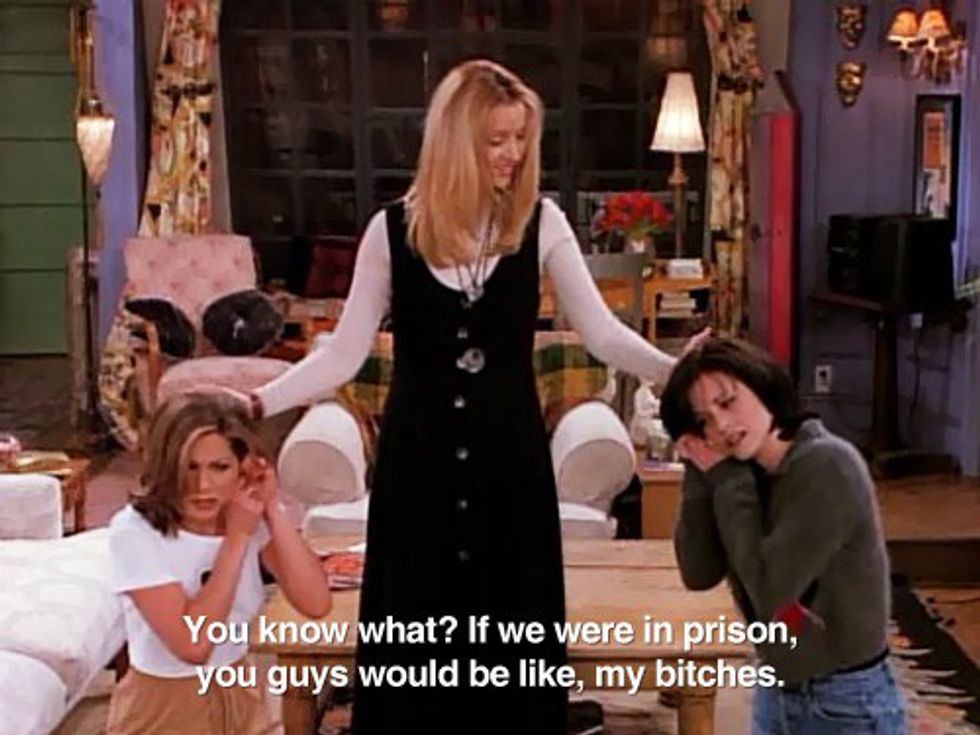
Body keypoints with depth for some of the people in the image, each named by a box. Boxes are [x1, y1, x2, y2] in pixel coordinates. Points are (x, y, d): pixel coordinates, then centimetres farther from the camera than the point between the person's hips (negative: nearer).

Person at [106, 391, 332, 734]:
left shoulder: (251, 517, -8)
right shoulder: (134, 531, -21)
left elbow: (316, 604, -18)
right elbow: (192, 644, -27)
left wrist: (273, 511, -22)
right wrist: (236, 538, -26)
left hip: (239, 696, 4)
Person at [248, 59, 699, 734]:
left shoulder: (541, 224, -3)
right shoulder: (394, 231, -5)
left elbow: (601, 331, -6)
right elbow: (344, 352, -5)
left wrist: (676, 371, -22)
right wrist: (261, 401, -16)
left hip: (510, 451, 1)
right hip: (418, 453, 0)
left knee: (511, 628, 9)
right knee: (416, 630, 8)